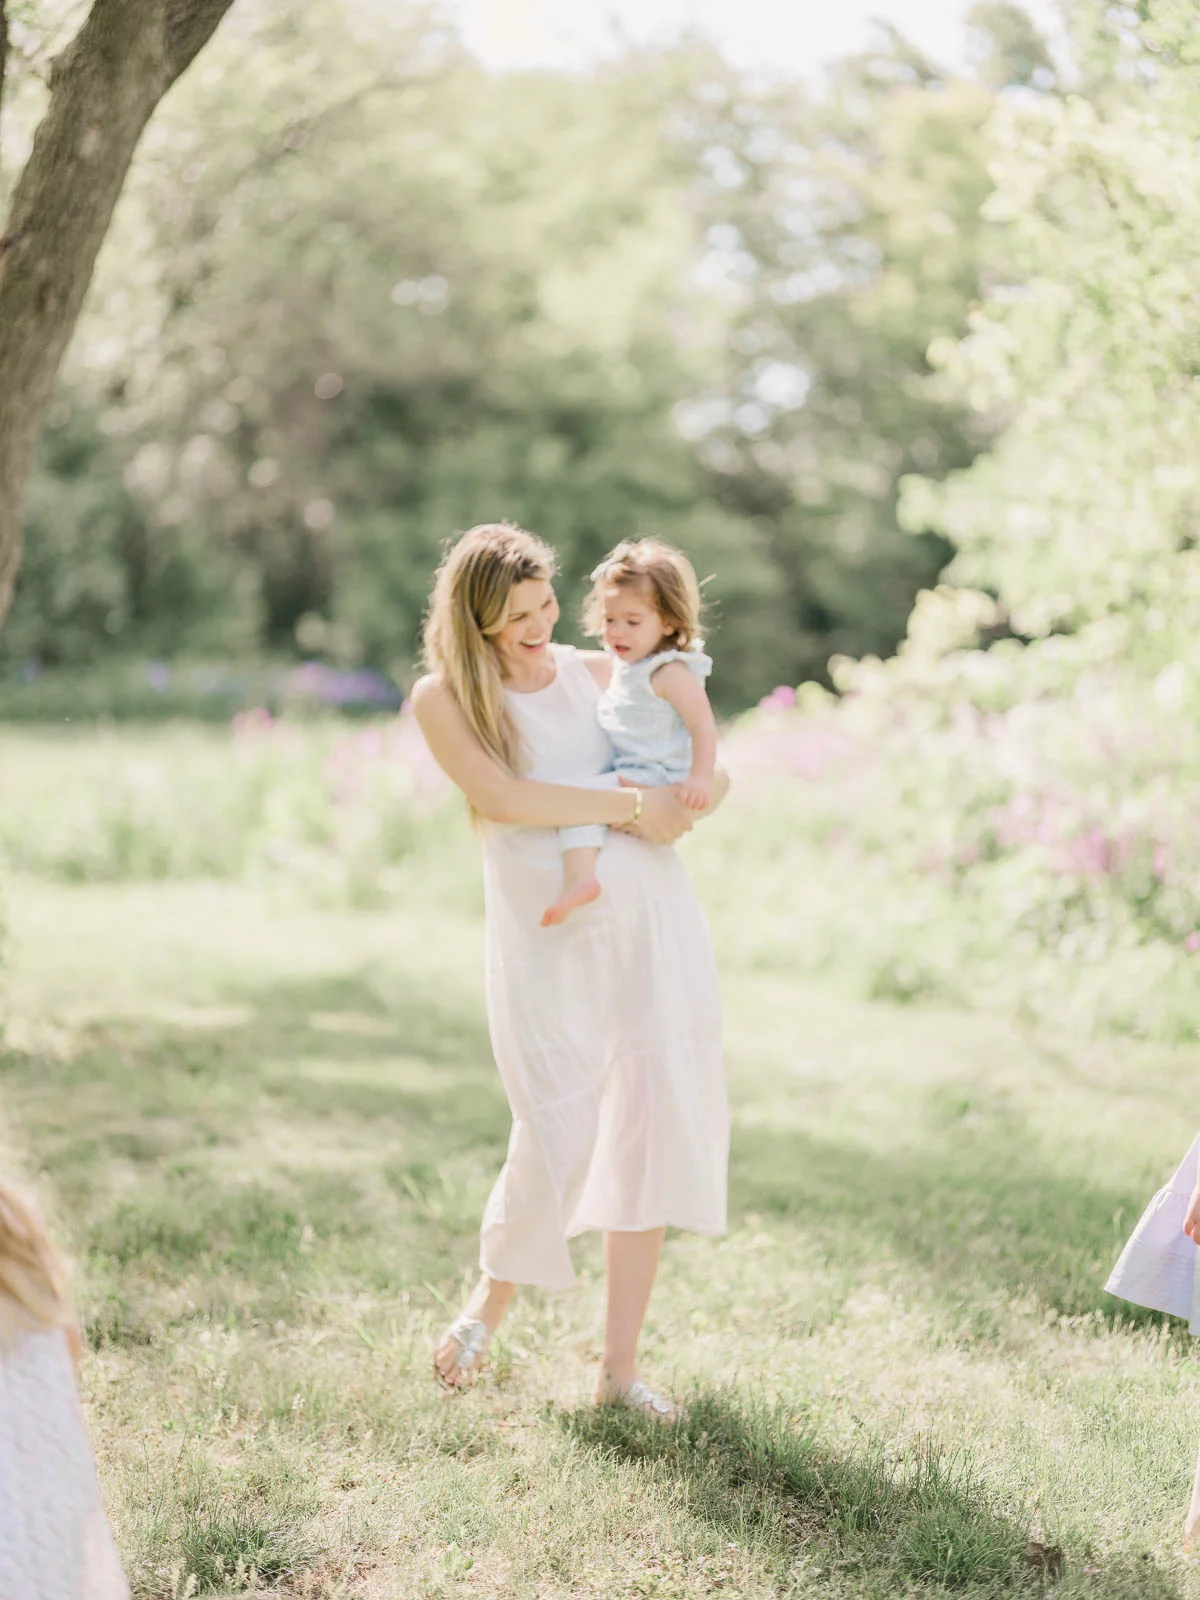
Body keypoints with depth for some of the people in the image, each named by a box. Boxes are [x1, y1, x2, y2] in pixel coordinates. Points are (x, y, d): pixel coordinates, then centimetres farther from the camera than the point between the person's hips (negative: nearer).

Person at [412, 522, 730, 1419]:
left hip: (653, 920, 3)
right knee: (557, 1142, -9)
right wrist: (627, 803, -14)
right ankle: (492, 1300, 24)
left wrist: (679, 805, -7)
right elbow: (500, 798, -14)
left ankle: (621, 1370, 12)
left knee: (652, 1137, 2)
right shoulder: (443, 697, 2)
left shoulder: (597, 674, 11)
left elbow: (710, 774, 15)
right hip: (546, 940, -3)